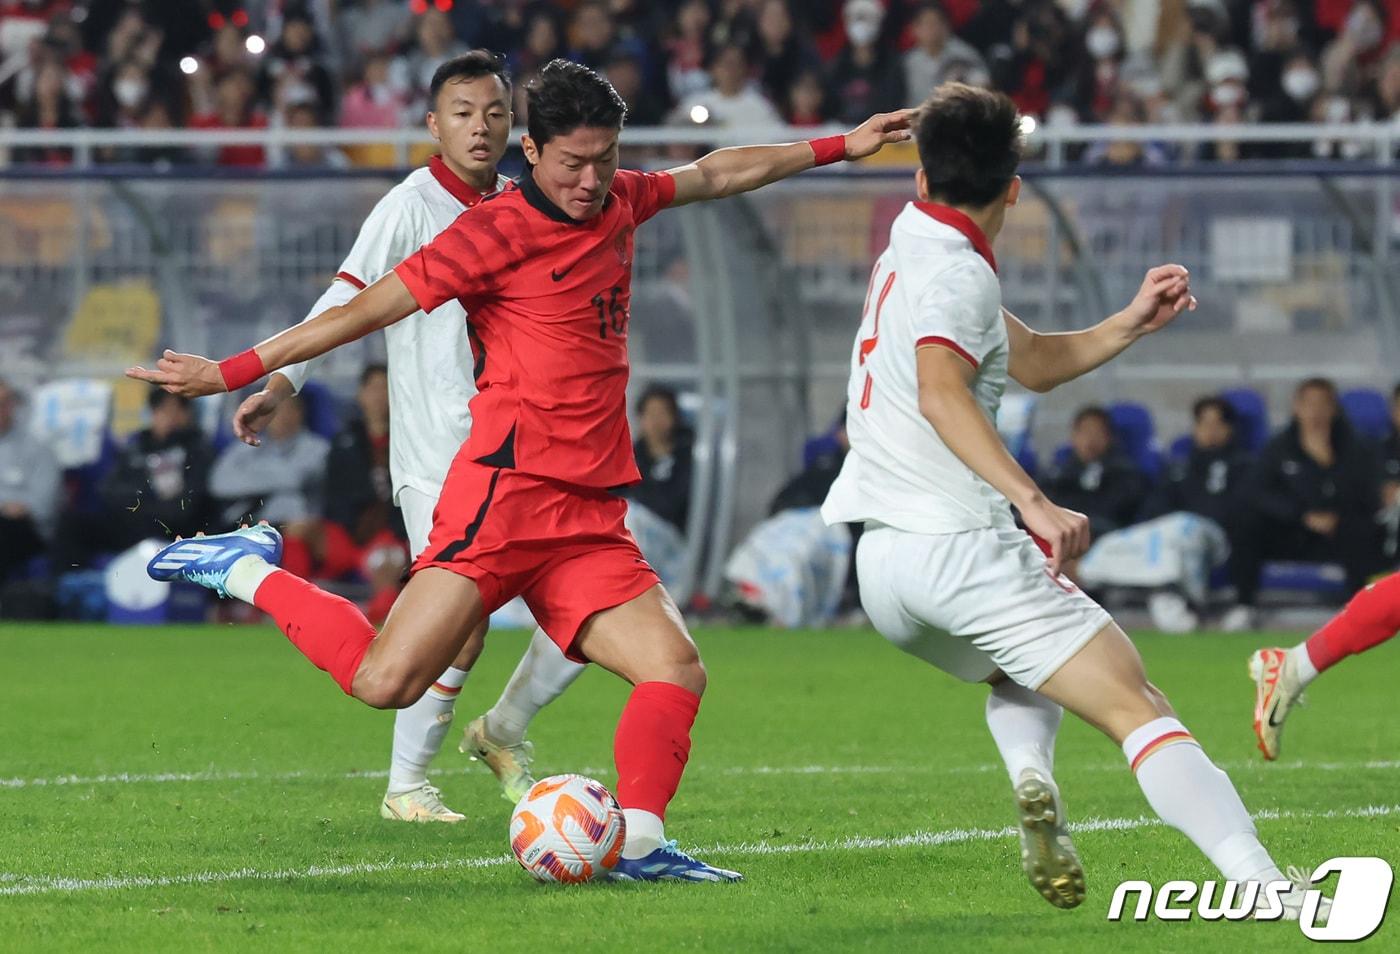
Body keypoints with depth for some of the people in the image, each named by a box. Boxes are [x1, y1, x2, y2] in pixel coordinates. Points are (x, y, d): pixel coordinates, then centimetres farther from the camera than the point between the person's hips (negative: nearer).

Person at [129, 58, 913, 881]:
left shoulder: (619, 203, 16)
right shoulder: (498, 230, -6)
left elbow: (714, 175, 35)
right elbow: (367, 311, -6)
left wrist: (836, 149, 40)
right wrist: (236, 373, -8)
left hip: (588, 521, 7)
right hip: (506, 496, -7)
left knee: (677, 671, -10)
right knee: (387, 682, -16)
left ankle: (641, 844, -9)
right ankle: (251, 572, 3)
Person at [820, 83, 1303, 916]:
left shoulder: (912, 250, 19)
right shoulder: (956, 273, -8)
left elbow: (1035, 361, 26)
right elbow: (941, 391, -28)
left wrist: (1131, 324, 12)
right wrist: (1034, 502, -36)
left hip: (881, 566, 8)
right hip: (957, 543, -8)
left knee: (1022, 671, 35)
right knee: (1140, 710, -12)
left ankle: (1032, 781, 3)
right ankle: (1262, 881, -30)